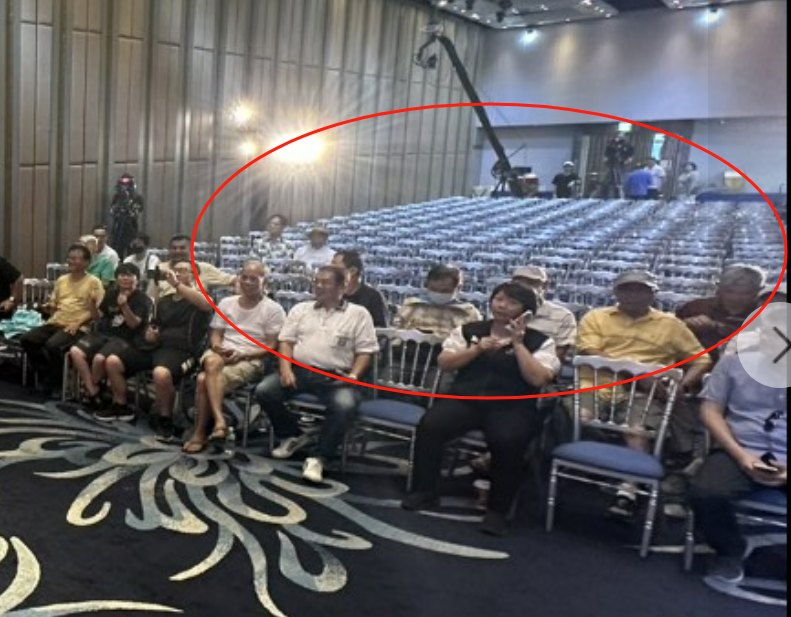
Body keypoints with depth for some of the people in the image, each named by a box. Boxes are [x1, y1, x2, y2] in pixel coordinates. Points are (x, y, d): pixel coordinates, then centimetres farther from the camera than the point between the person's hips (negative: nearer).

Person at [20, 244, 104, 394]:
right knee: (26, 339, -12)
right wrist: (47, 307, 1)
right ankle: (47, 374, 6)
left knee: (52, 345, -31)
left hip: (77, 328, -7)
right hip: (55, 323, 7)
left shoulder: (94, 282, -3)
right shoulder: (61, 280, 18)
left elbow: (97, 312, -8)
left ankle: (56, 382, -6)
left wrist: (78, 323, -17)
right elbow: (54, 305, 23)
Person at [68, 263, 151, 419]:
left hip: (125, 339, -6)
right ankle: (95, 398, -18)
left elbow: (134, 324, -12)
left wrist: (124, 306, -24)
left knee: (99, 358, -33)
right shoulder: (111, 293, 14)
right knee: (75, 351, -21)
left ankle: (89, 389, 1)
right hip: (103, 333, 6)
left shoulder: (142, 300, -3)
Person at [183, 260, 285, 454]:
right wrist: (218, 347, -10)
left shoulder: (273, 310, 0)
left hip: (251, 360, -4)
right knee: (212, 362, -34)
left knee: (205, 379, -28)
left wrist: (242, 354, -16)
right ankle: (219, 421, -38)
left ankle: (200, 433, -17)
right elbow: (215, 335, 15)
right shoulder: (226, 303, 15)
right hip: (221, 355, 4)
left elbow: (272, 347, -4)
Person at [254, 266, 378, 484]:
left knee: (345, 405, -34)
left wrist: (354, 375, -13)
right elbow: (286, 341, 11)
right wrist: (286, 369, -6)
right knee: (264, 391, -19)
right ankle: (293, 435, 5)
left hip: (335, 377, -3)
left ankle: (318, 457, -18)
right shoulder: (300, 309, 17)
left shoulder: (358, 314, 7)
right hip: (299, 370, 3)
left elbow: (365, 351, 3)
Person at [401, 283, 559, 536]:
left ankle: (498, 509, -14)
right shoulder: (469, 330, 12)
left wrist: (518, 343, -10)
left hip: (511, 407, -2)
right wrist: (478, 349, -7)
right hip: (465, 398, 3)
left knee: (507, 441, -35)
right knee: (429, 424, -25)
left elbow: (538, 379, -9)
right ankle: (424, 490, -5)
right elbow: (444, 363, 5)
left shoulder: (539, 341, 5)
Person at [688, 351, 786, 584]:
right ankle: (731, 550, 3)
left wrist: (786, 469, -14)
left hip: (783, 462, 1)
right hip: (740, 452, 0)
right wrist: (740, 454, -9)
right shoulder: (734, 362, 7)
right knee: (705, 493, -29)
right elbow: (710, 410, 4)